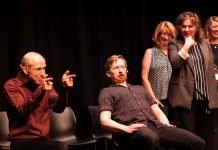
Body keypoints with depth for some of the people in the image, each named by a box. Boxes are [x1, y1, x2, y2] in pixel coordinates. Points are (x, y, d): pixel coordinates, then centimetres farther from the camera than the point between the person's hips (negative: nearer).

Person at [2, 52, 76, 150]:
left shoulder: (45, 83, 12)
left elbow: (58, 108, -1)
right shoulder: (11, 85, -4)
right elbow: (23, 111, -20)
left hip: (43, 140, 6)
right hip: (22, 140, -6)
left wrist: (64, 89, -19)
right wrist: (40, 91, -34)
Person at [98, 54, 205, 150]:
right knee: (151, 138, -44)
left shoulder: (140, 89, 34)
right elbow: (104, 120, 0)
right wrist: (125, 128, -18)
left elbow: (157, 111, 29)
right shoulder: (107, 92, 16)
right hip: (133, 130, -6)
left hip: (156, 125, 6)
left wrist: (167, 125, 6)